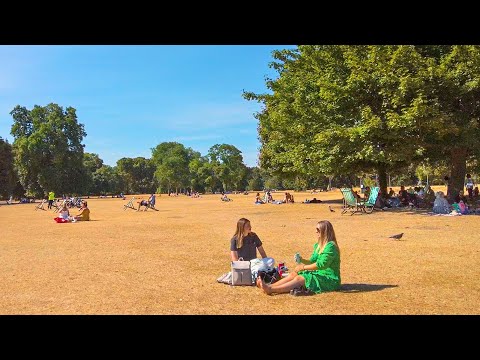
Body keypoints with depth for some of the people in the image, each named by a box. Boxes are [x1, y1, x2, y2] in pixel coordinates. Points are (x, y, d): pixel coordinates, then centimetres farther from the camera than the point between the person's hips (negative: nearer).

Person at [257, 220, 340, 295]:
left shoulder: (330, 246, -18)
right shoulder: (318, 245, 13)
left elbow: (321, 264, -24)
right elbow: (312, 261, 14)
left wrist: (303, 267, -17)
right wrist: (302, 260, -5)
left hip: (330, 279, -9)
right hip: (319, 274, 9)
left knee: (299, 279, -24)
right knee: (293, 274, -7)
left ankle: (271, 290, -32)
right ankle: (269, 286, -19)